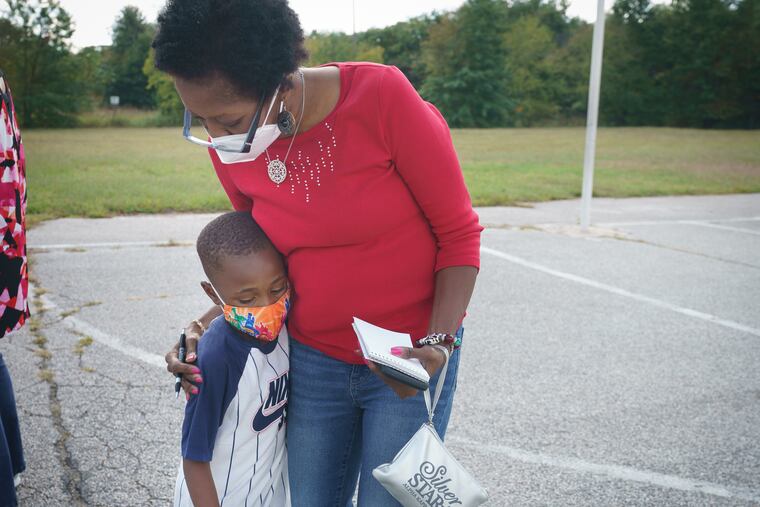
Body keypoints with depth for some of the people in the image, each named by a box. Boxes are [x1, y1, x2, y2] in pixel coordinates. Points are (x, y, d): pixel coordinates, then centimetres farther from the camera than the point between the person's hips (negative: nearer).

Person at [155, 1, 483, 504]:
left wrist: (437, 344, -24)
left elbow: (459, 232, -13)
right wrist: (212, 320, -6)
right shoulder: (230, 150, -7)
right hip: (313, 359, 4)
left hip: (409, 361, -3)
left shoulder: (383, 95, -21)